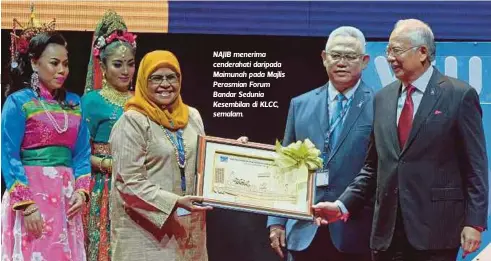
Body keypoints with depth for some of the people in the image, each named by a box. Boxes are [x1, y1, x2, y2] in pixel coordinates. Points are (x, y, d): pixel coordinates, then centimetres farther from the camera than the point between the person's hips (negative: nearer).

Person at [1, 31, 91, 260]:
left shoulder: (74, 103, 12)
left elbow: (82, 152, 12)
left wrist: (81, 191, -3)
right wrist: (26, 205, -16)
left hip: (66, 197, 5)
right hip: (29, 193, -5)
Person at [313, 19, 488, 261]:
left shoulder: (460, 95, -3)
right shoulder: (382, 98, 11)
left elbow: (475, 166, -4)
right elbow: (373, 166, 13)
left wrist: (474, 222, -9)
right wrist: (343, 205, 2)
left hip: (436, 227, -4)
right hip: (388, 229, 5)